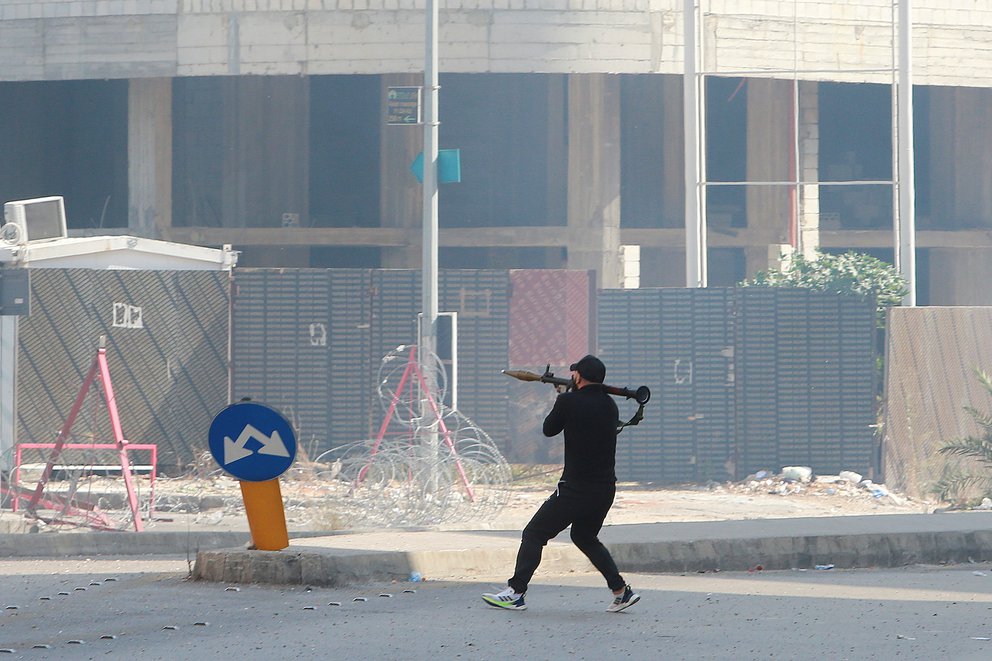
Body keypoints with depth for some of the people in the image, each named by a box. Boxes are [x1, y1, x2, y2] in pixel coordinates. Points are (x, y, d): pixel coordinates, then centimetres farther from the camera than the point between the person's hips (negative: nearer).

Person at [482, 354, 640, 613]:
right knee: (585, 538, 26)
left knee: (534, 535, 4)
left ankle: (515, 592, -1)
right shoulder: (610, 405, 7)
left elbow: (549, 429, 4)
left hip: (575, 489, -7)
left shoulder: (570, 402, -11)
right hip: (606, 490, 7)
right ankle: (621, 591, 18)